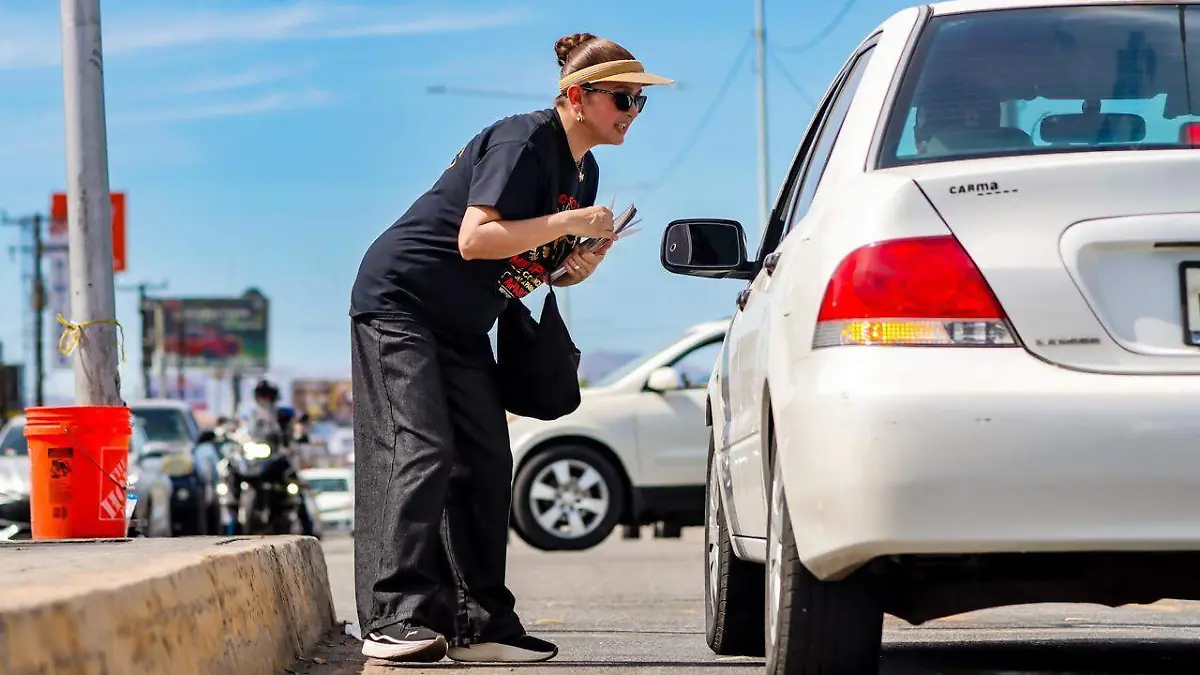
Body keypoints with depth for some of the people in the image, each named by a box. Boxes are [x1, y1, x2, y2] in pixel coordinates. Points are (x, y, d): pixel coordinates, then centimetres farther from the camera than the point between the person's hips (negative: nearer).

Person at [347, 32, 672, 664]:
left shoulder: (584, 172, 10)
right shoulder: (523, 142, -19)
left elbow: (549, 269, 17)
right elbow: (475, 240, -28)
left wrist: (583, 265, -6)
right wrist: (571, 222, -26)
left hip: (464, 326, 10)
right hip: (399, 299, -10)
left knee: (487, 467, 3)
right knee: (422, 453, -19)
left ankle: (479, 625, 5)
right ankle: (395, 619, -23)